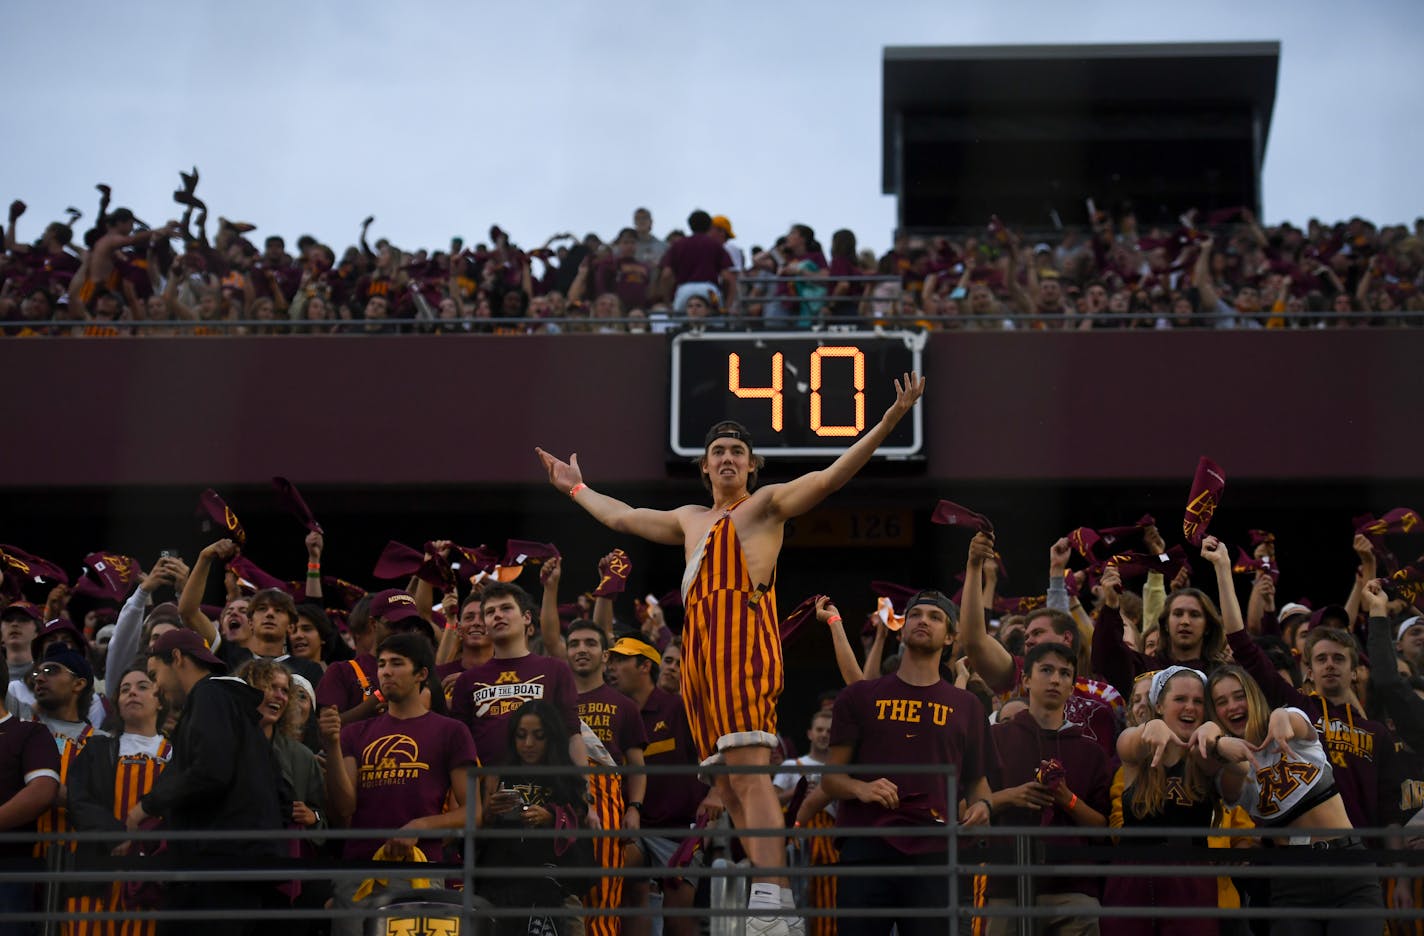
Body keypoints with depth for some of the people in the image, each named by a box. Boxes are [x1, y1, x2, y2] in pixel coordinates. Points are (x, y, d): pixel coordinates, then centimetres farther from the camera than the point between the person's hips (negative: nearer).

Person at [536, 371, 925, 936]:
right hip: (697, 651, 8)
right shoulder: (689, 520, 30)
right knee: (728, 789, 1)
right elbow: (621, 517, 44)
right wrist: (576, 489, 56)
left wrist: (887, 423, -13)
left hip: (744, 638, -8)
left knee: (749, 774, -22)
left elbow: (829, 479, -3)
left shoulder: (766, 504, 10)